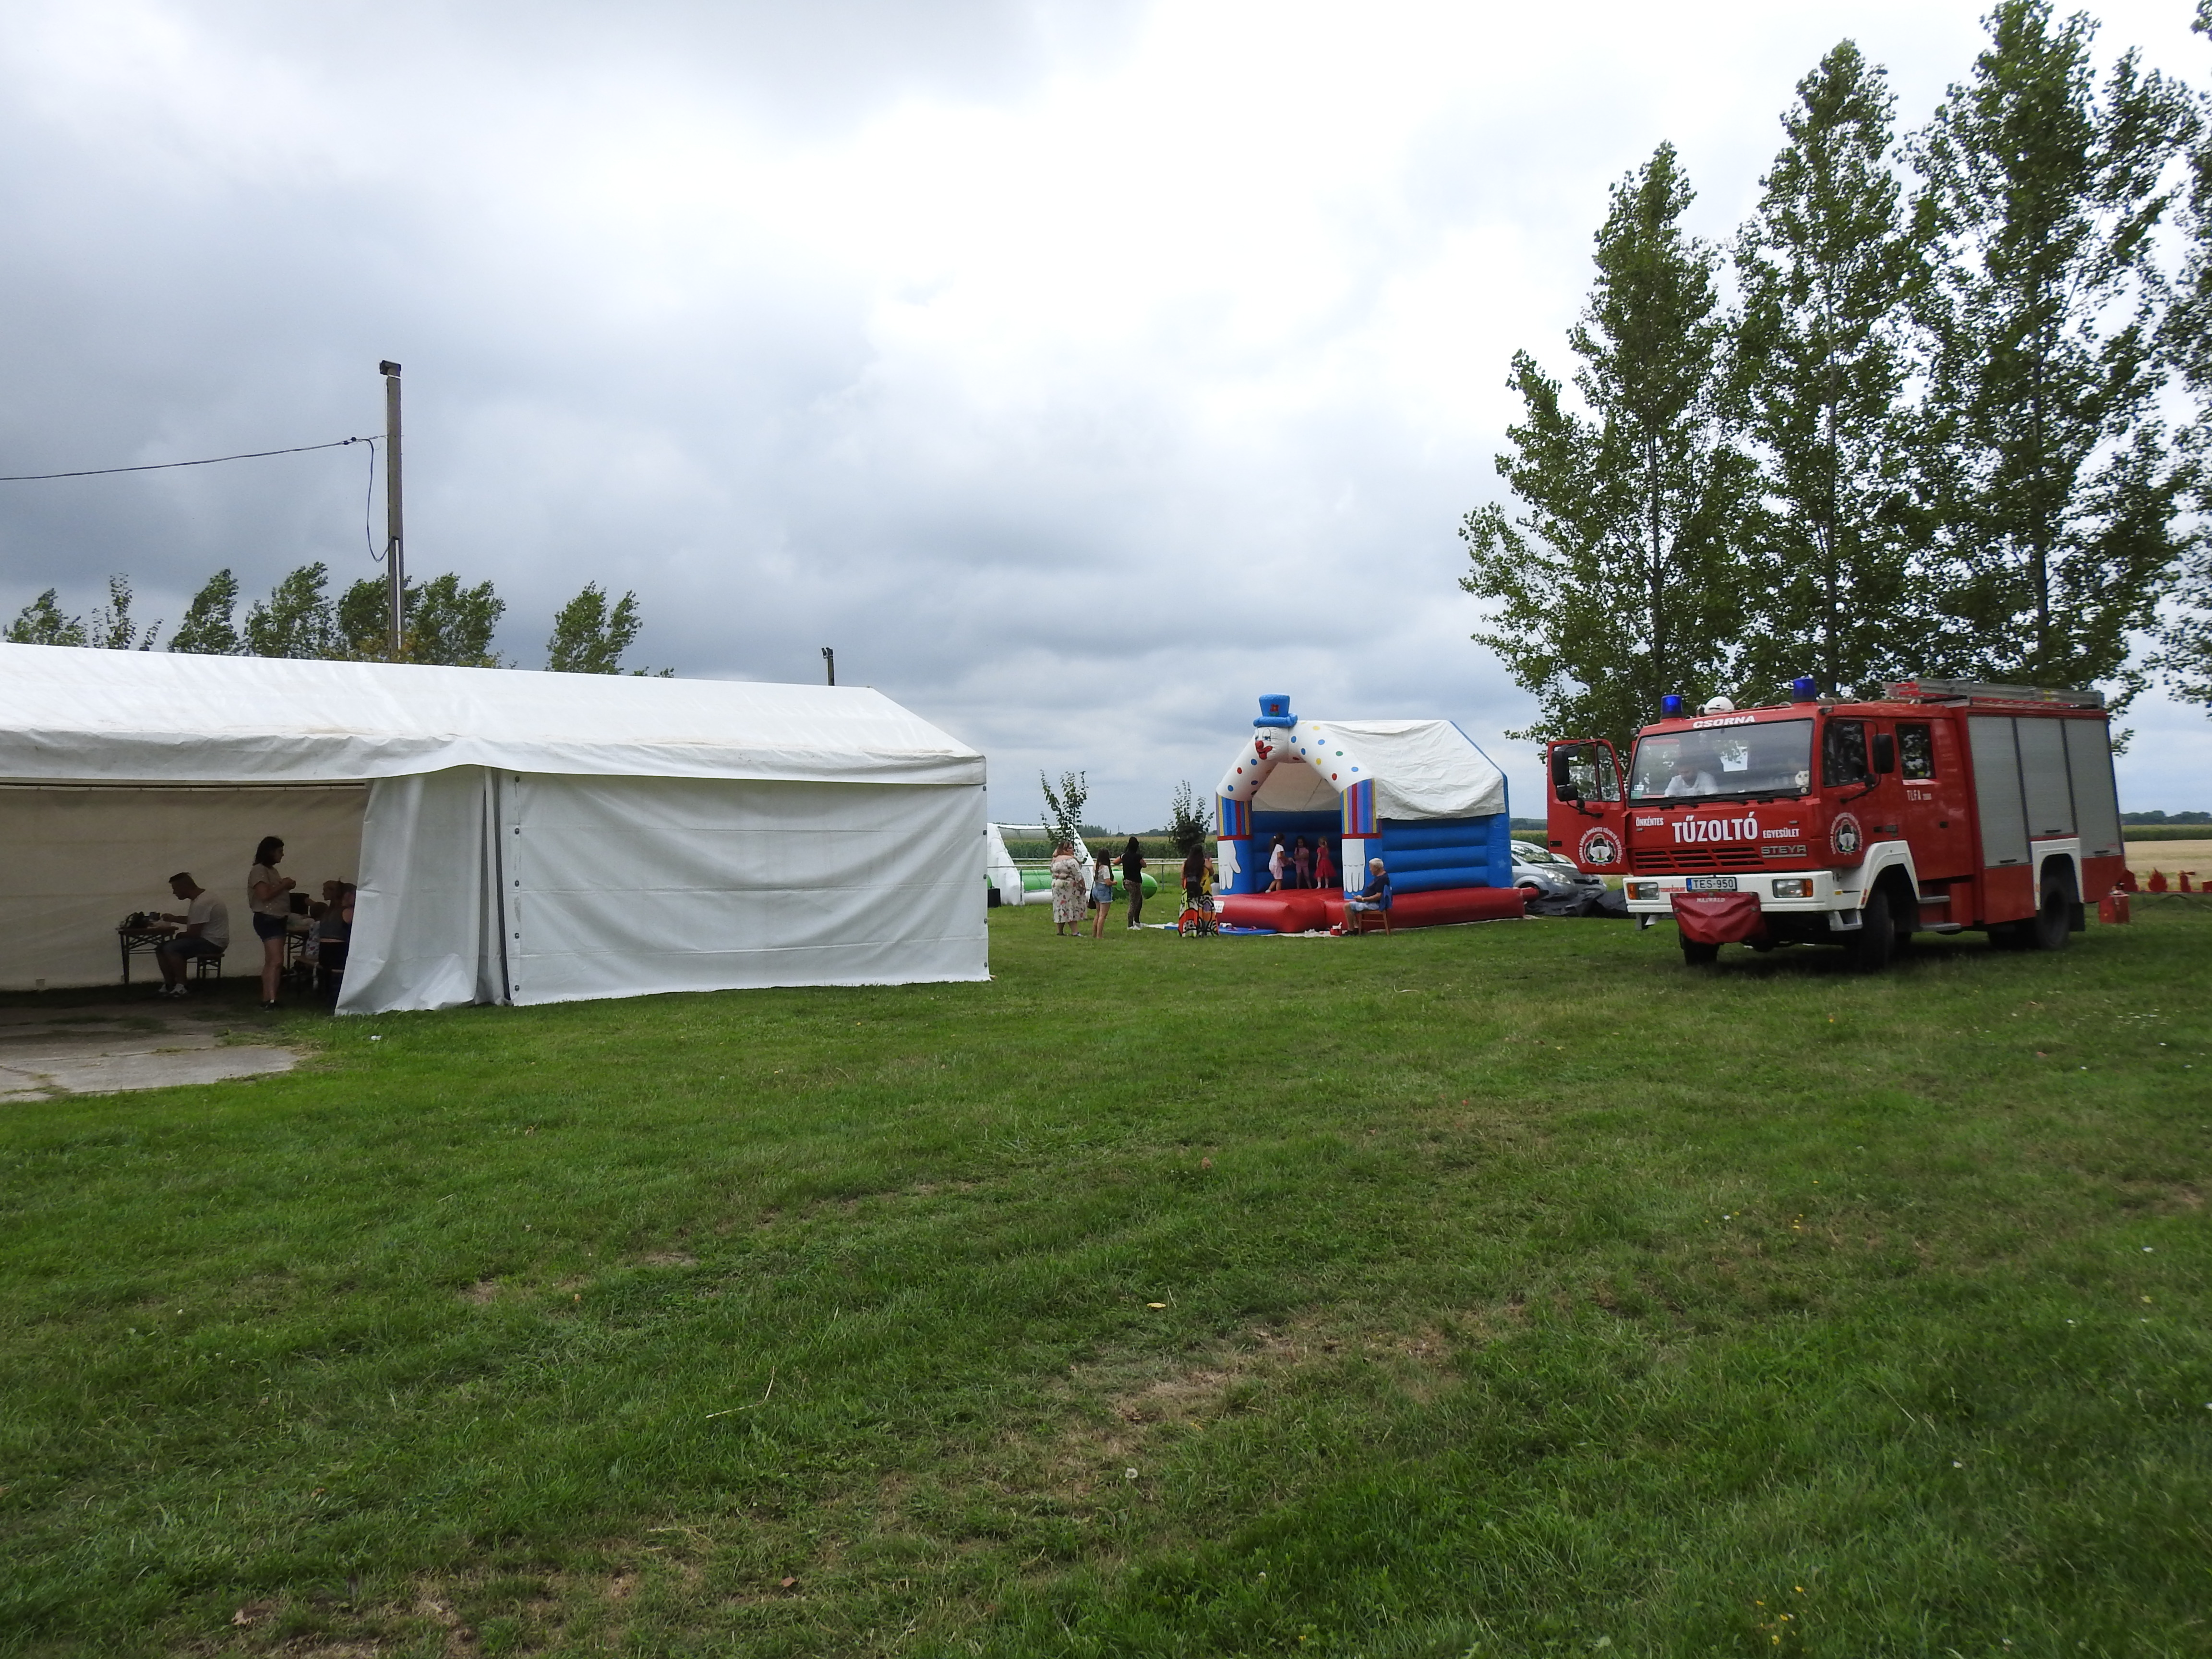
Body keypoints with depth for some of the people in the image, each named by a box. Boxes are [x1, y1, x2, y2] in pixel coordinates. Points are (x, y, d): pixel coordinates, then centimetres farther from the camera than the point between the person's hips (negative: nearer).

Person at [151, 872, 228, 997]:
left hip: (213, 943, -11)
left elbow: (194, 933, -22)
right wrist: (174, 919, 16)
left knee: (171, 949, -24)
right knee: (160, 948, 8)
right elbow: (193, 921, 31)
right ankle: (169, 986, 7)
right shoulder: (198, 898, 12)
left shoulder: (201, 904, -23)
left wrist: (178, 934, -2)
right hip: (204, 939, 11)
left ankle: (180, 988, -16)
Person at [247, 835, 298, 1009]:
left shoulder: (272, 871, 19)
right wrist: (284, 885, -10)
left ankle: (266, 999, 9)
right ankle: (271, 999, -22)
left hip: (278, 919, 10)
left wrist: (286, 886, 10)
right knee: (276, 961, -18)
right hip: (267, 919, -10)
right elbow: (264, 895, -20)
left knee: (270, 962, 8)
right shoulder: (259, 870, -10)